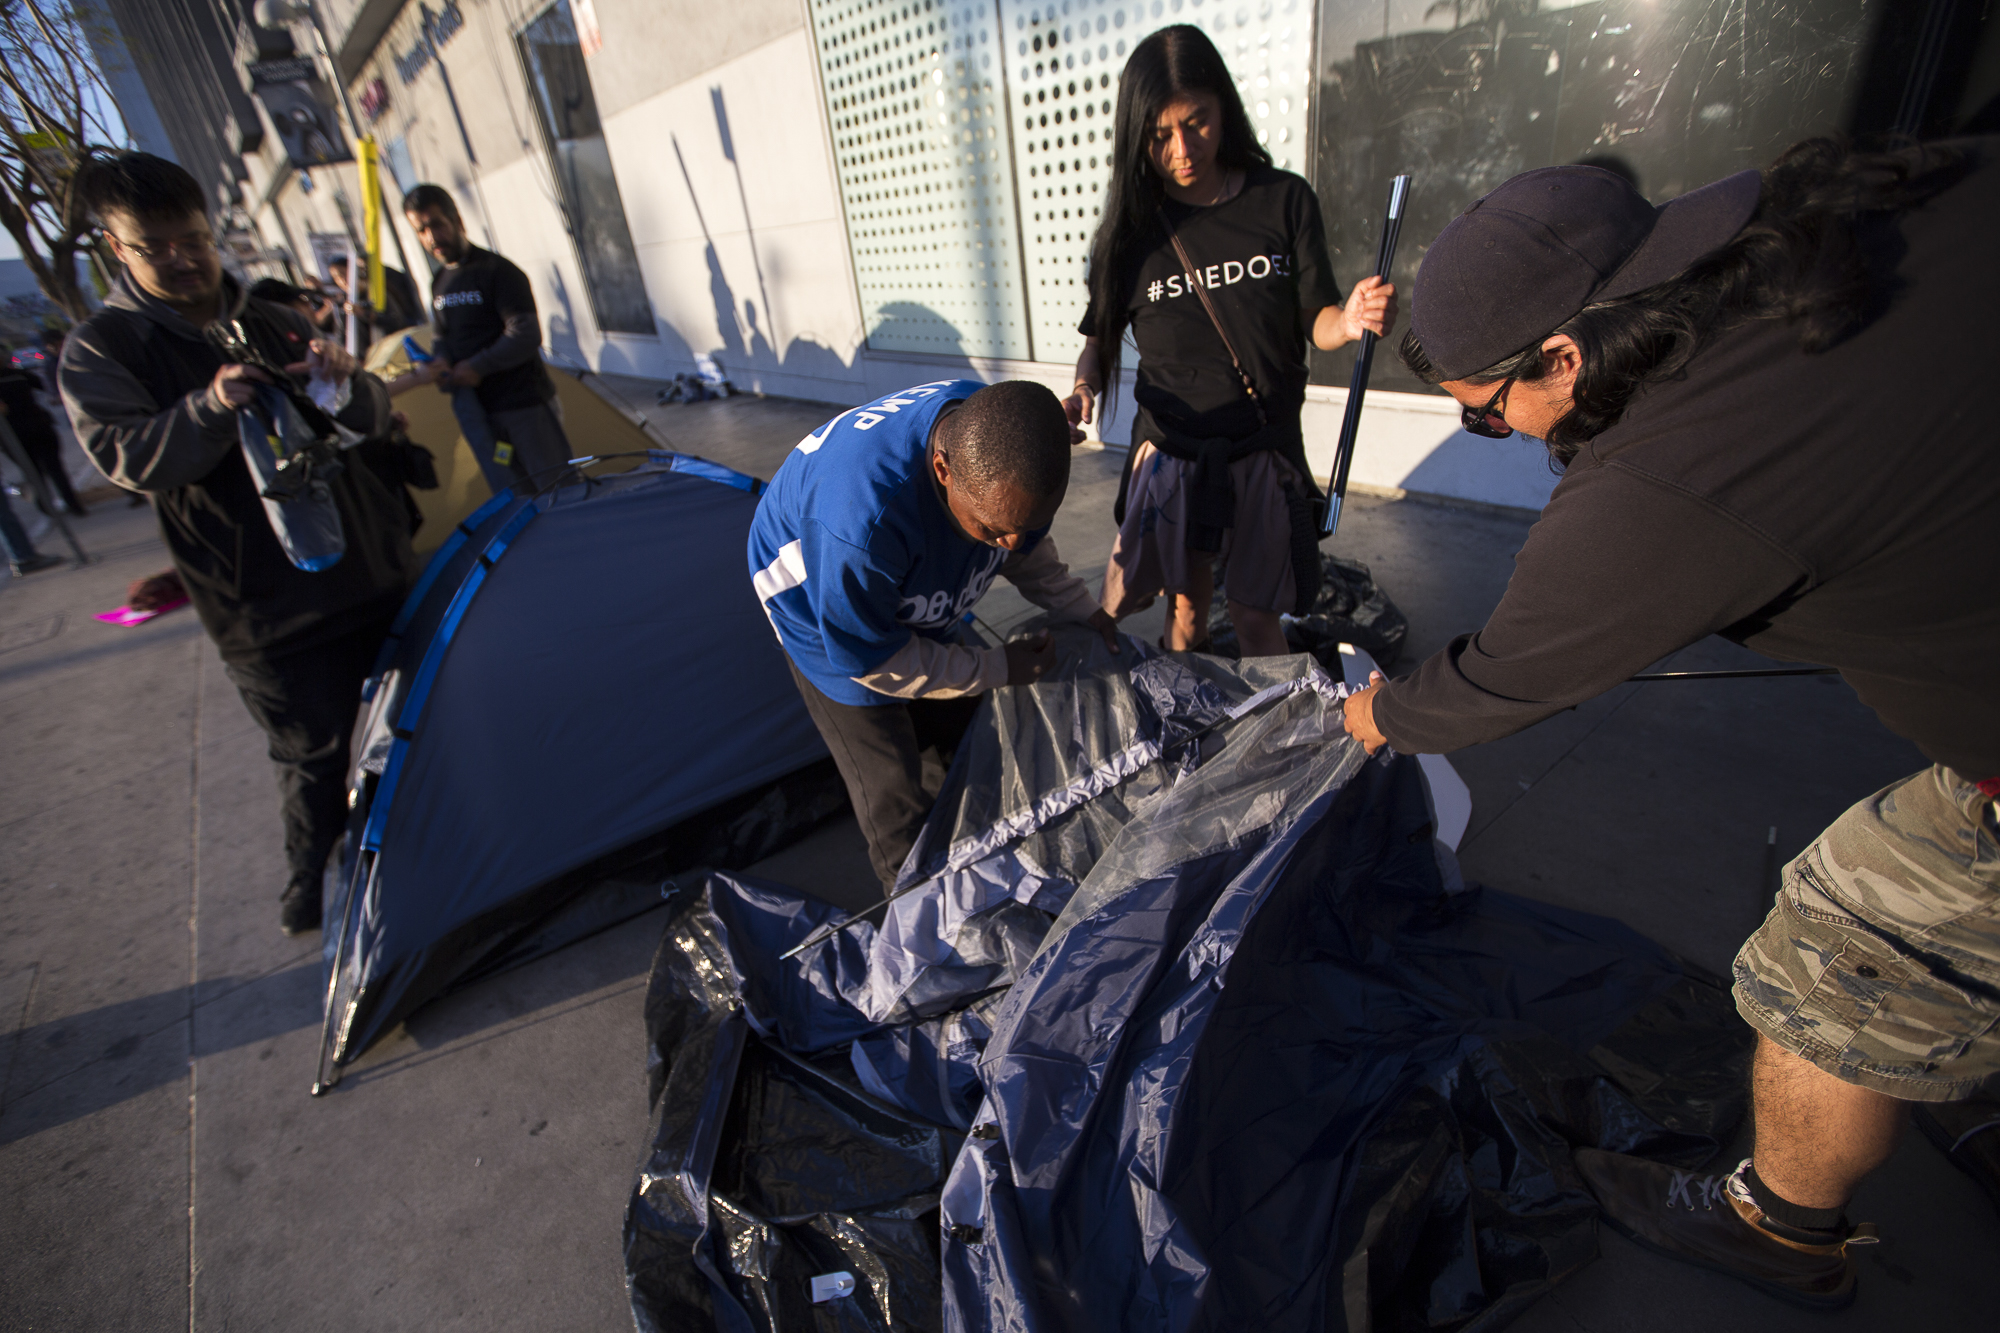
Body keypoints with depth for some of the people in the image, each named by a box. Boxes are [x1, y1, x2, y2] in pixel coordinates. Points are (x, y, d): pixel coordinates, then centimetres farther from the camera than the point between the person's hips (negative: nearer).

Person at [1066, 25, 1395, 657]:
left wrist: (1351, 319, -23)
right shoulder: (1133, 227, -2)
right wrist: (1084, 390, -16)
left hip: (1264, 452, 0)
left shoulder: (1285, 200, -2)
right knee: (1186, 605, 12)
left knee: (1255, 616, 5)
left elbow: (1317, 321, 0)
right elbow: (1102, 339, 5)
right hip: (1169, 455, 1)